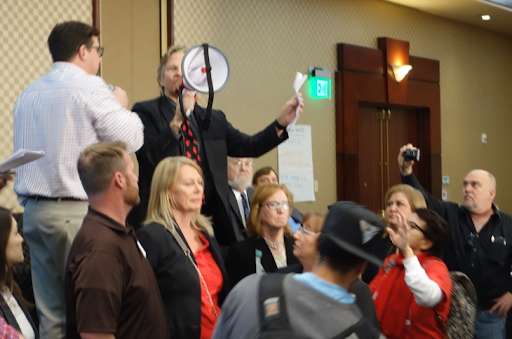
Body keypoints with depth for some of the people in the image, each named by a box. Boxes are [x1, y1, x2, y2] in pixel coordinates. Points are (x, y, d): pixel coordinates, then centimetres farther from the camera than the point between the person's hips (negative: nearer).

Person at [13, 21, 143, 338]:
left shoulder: (28, 94, 15)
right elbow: (131, 139, -8)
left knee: (50, 312, 7)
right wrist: (122, 107, 8)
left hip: (34, 211, 7)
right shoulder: (89, 87, -7)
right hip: (76, 212, -7)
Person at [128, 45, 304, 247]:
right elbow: (149, 158, -13)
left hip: (210, 220, 4)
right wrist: (177, 120, -23)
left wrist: (281, 122, -6)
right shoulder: (146, 112, 2)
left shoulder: (214, 119, 17)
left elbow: (248, 147, 6)